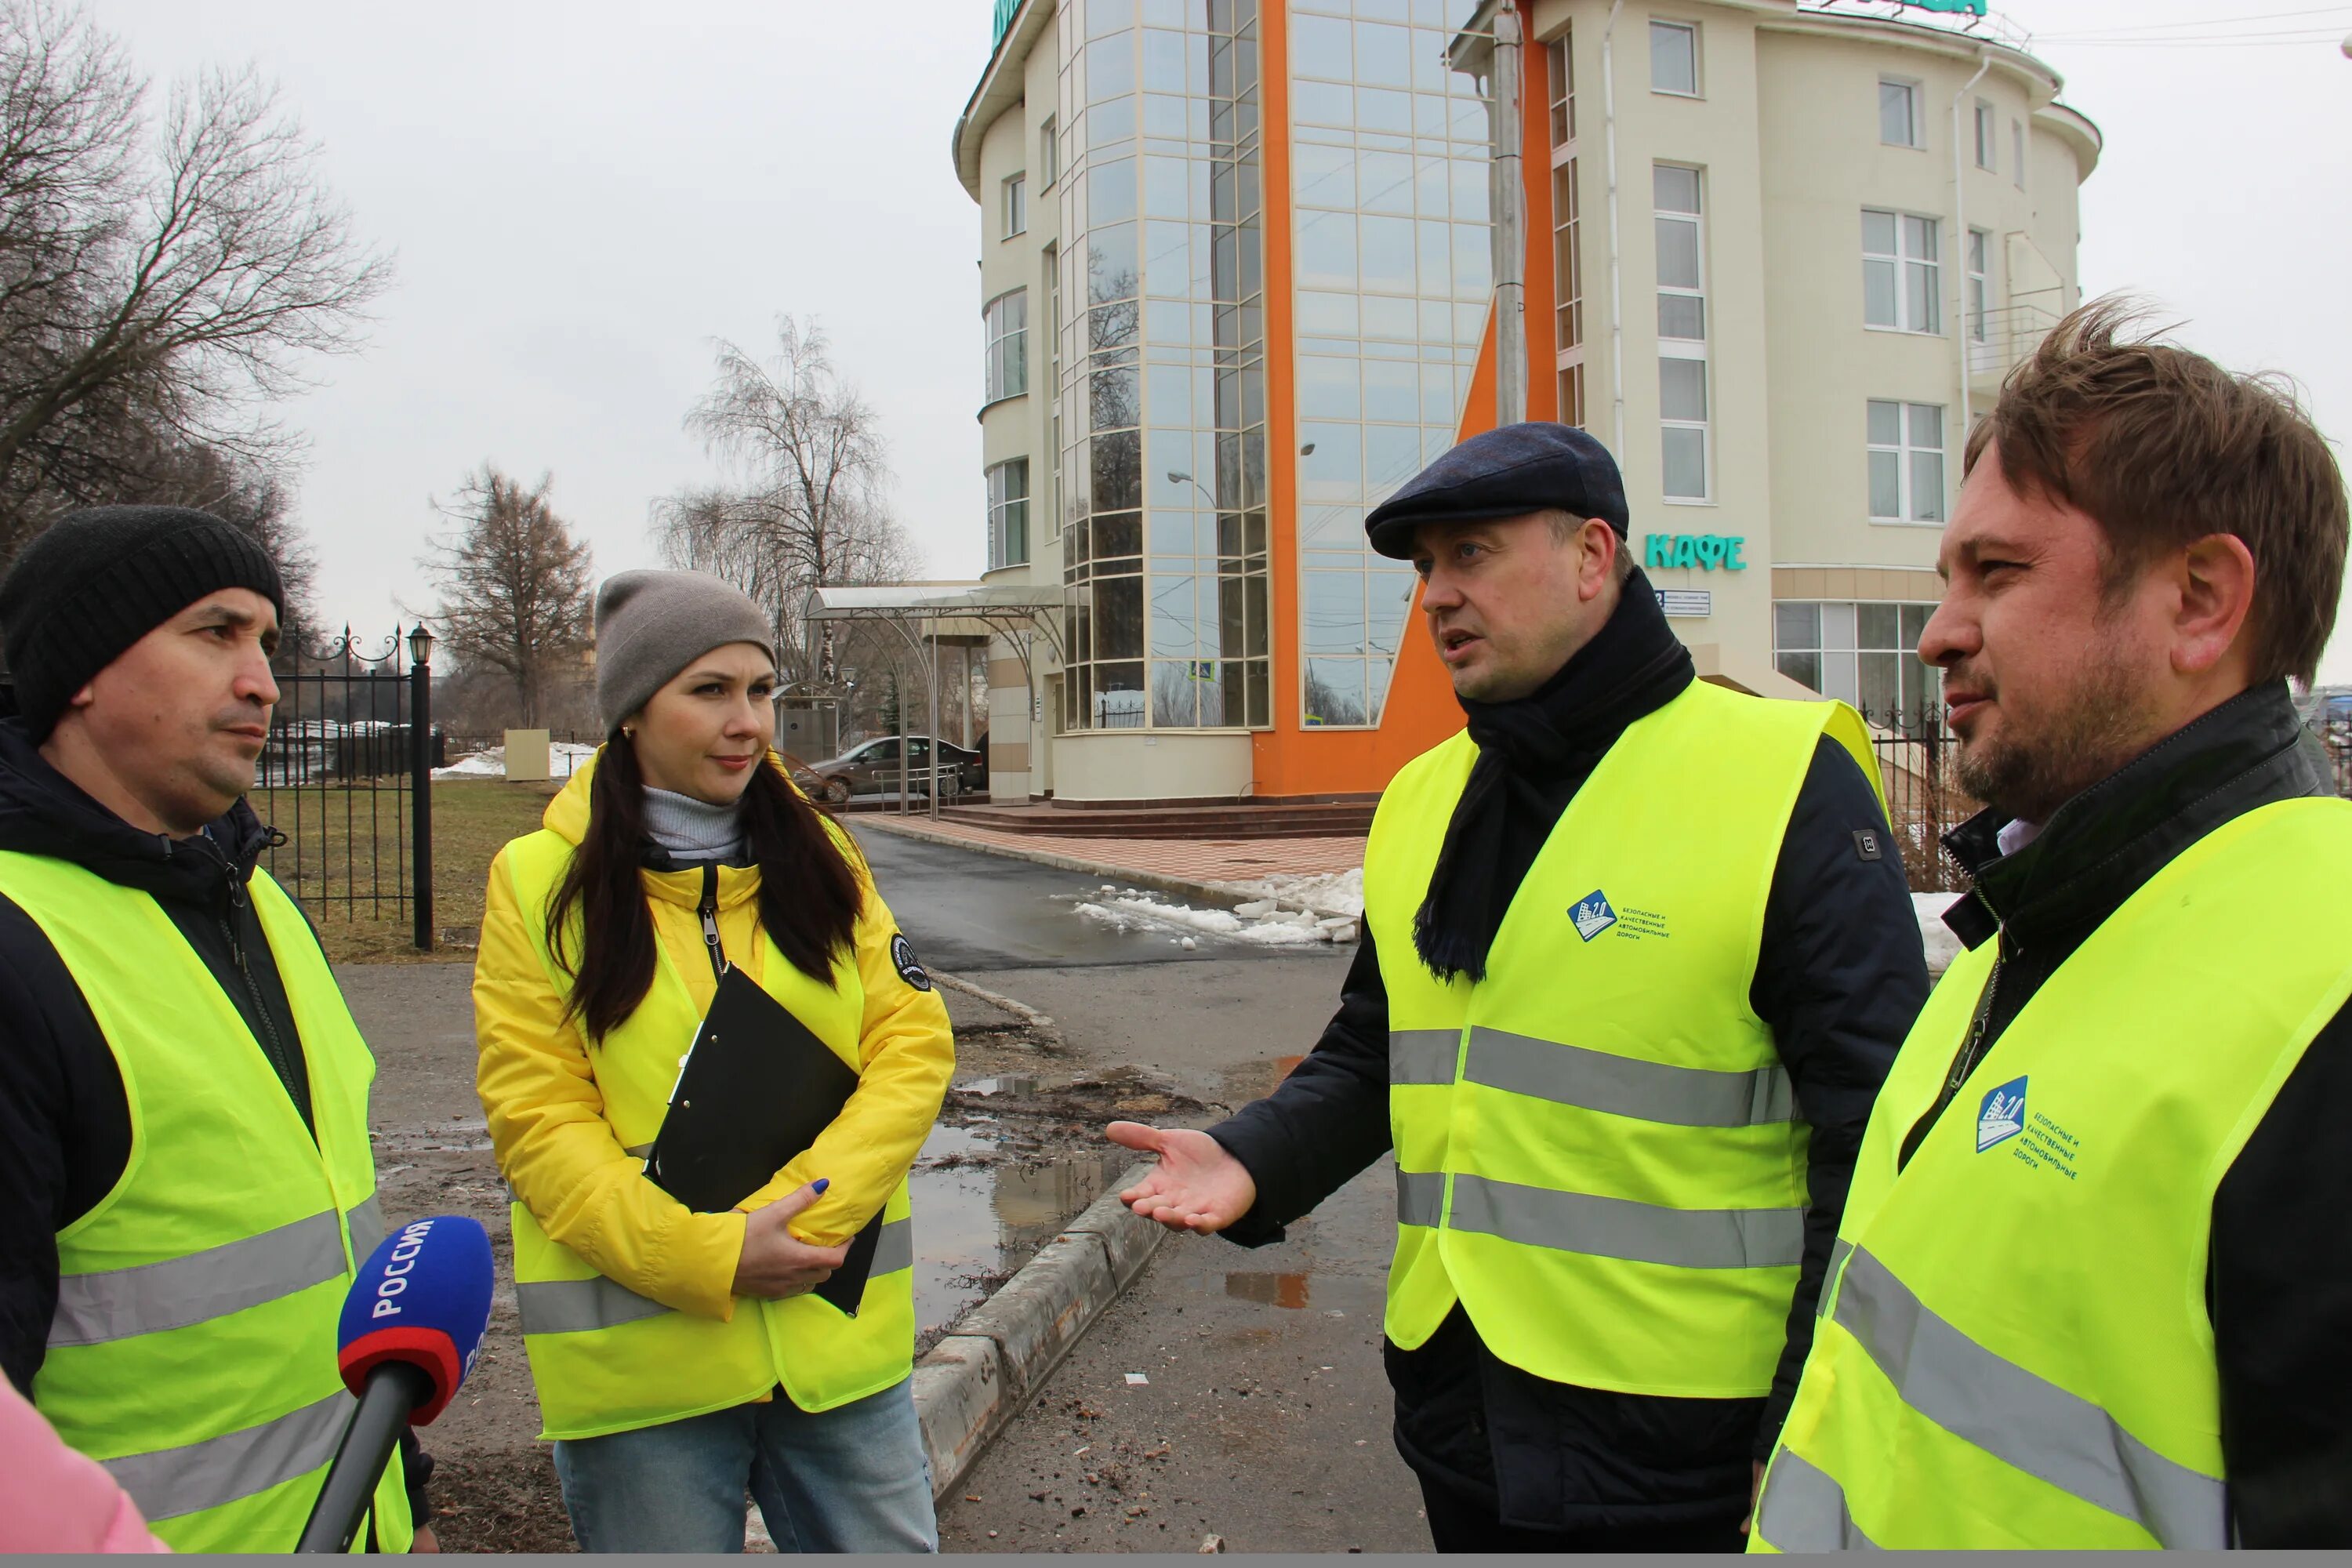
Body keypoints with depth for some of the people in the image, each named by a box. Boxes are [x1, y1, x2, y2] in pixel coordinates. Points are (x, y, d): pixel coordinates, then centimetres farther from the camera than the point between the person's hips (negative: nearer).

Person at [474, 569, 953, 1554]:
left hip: (840, 1333, 3)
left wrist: (814, 1210, -16)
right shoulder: (540, 885, -4)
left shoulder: (820, 857, 5)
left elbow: (914, 1045, -2)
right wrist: (707, 1256, -18)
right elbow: (537, 1121, -8)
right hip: (641, 1357, -2)